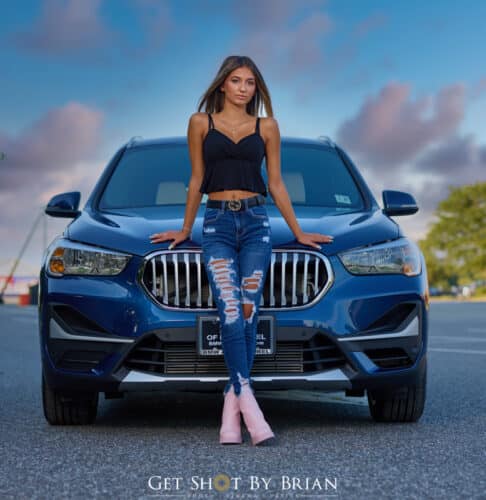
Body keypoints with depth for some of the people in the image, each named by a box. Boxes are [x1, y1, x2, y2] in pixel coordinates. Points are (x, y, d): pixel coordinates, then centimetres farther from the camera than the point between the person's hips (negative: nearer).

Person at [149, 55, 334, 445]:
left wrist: (298, 232, 14)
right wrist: (185, 229, 17)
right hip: (217, 224, -1)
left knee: (247, 314, -7)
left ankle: (231, 411, -3)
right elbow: (197, 180, 14)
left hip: (256, 222, 1)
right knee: (231, 314, -15)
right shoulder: (201, 123, 9)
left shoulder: (267, 127, 11)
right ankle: (248, 405, -21)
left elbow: (276, 183, 14)